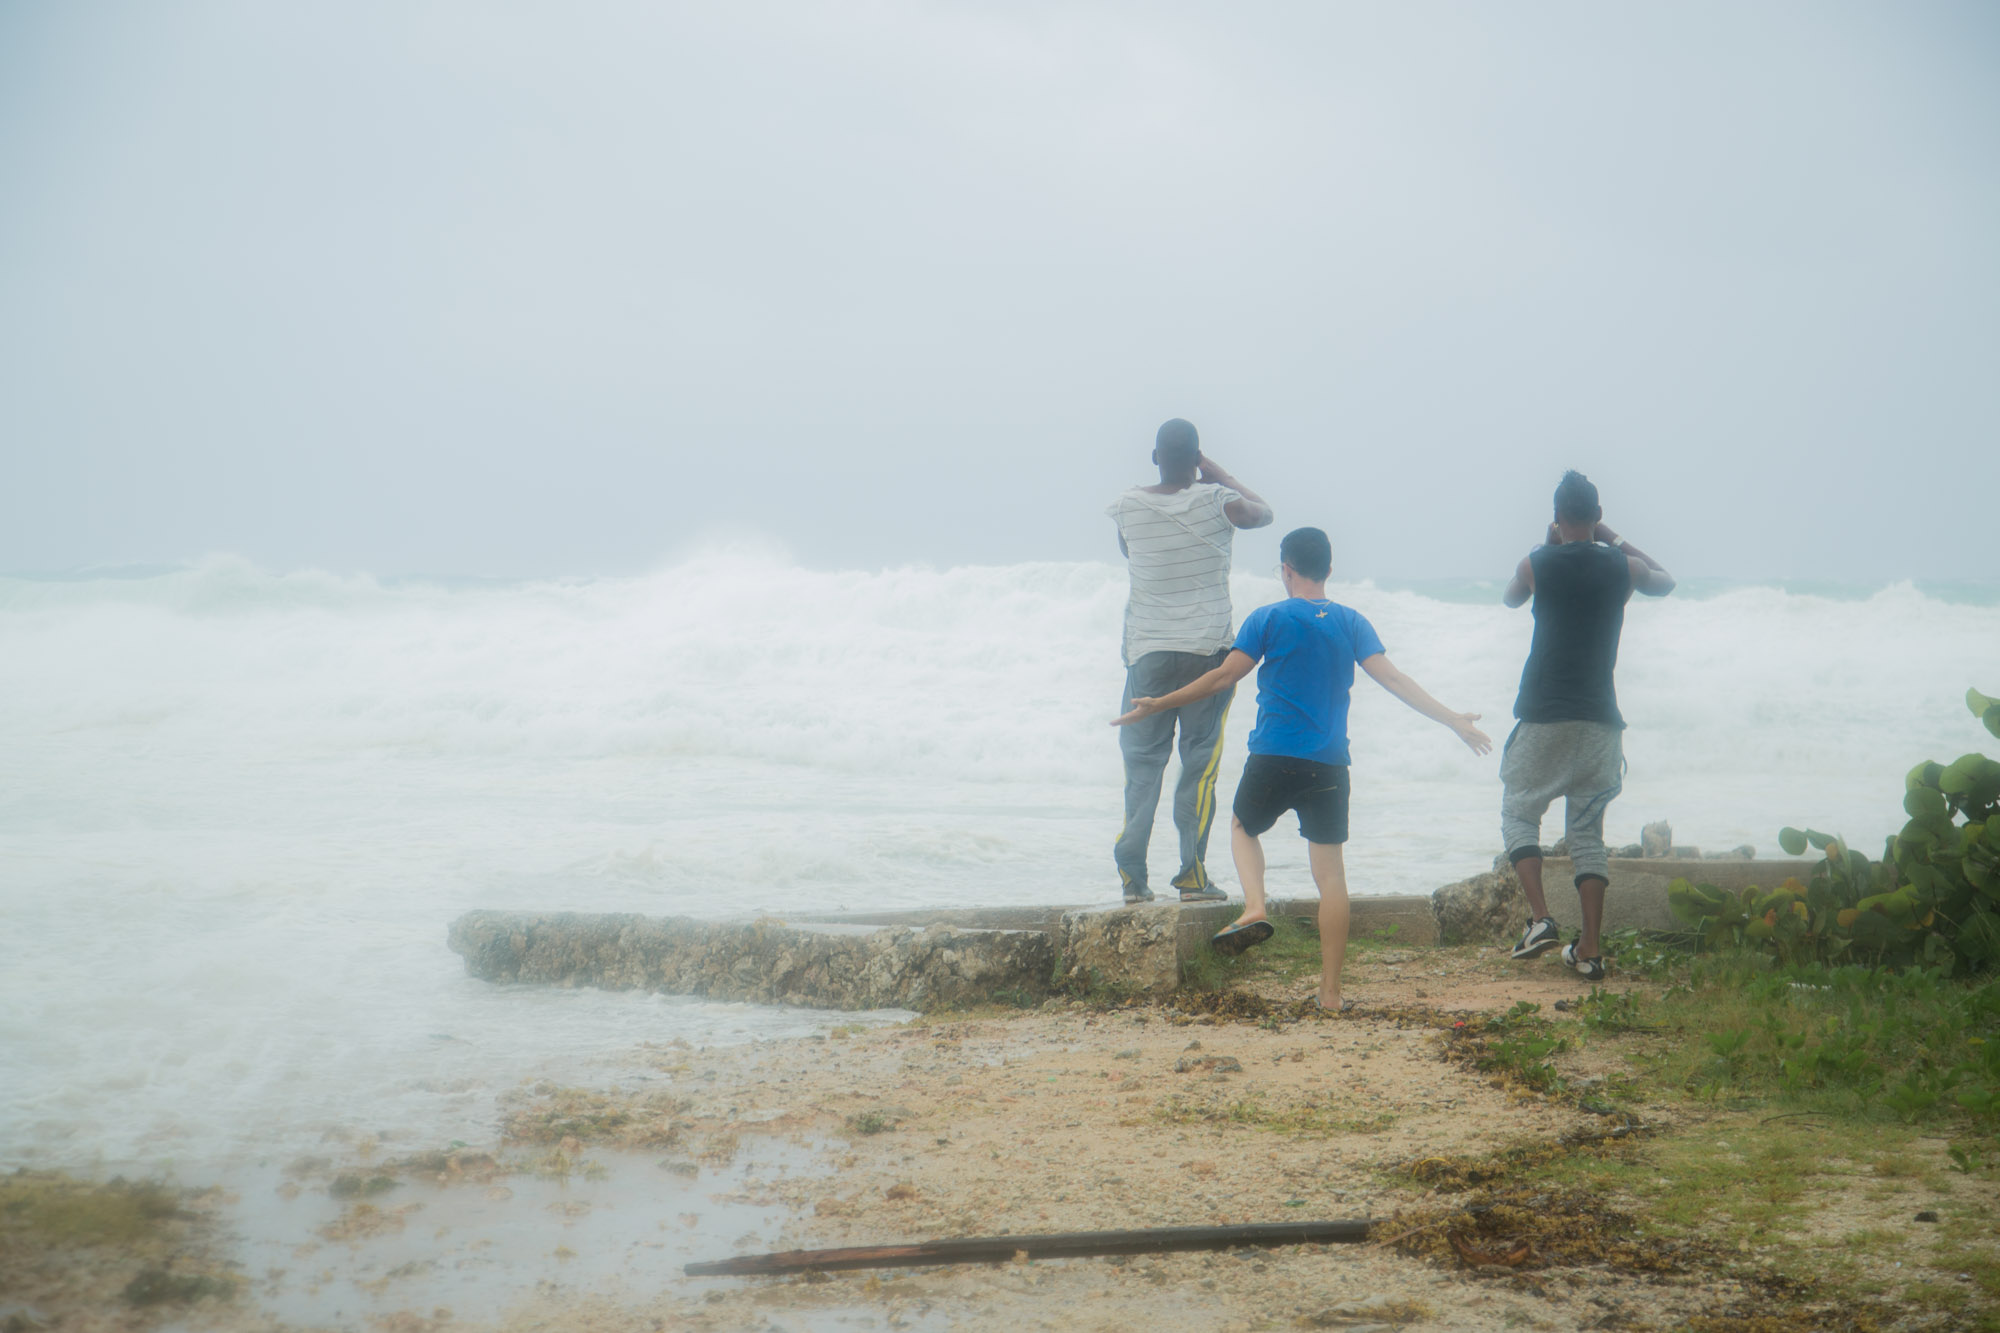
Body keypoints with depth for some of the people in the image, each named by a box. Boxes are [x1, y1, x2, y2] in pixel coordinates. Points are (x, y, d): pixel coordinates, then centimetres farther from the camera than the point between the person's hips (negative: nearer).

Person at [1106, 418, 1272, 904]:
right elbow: (1263, 511, 12)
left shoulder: (1129, 506, -4)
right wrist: (1217, 474, 17)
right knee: (1200, 762, 3)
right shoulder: (1215, 501, -8)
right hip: (1209, 649, -2)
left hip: (1147, 652, 2)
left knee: (1142, 763, 8)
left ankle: (1132, 875, 2)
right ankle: (1193, 874, -1)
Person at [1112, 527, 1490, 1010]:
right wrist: (1452, 720, 6)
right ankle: (1330, 991, 3)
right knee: (1330, 871, 5)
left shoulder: (1268, 619, -1)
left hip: (1274, 757, -2)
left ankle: (1254, 907, -2)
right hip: (1328, 765, 2)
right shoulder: (1351, 622, 6)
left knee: (1243, 826, 26)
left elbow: (1225, 676, -2)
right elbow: (1393, 679, 1)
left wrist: (1158, 705, 6)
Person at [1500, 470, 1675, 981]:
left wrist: (1548, 544, 26)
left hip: (1543, 718, -2)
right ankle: (1590, 947, 3)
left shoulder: (1537, 564, -4)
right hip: (1600, 720, 2)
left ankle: (1540, 918, -7)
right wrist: (1613, 538, 27)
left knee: (1519, 812, 12)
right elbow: (1665, 581, 26)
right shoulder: (1621, 567, 1)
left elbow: (1510, 596, 21)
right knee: (1588, 828, 8)